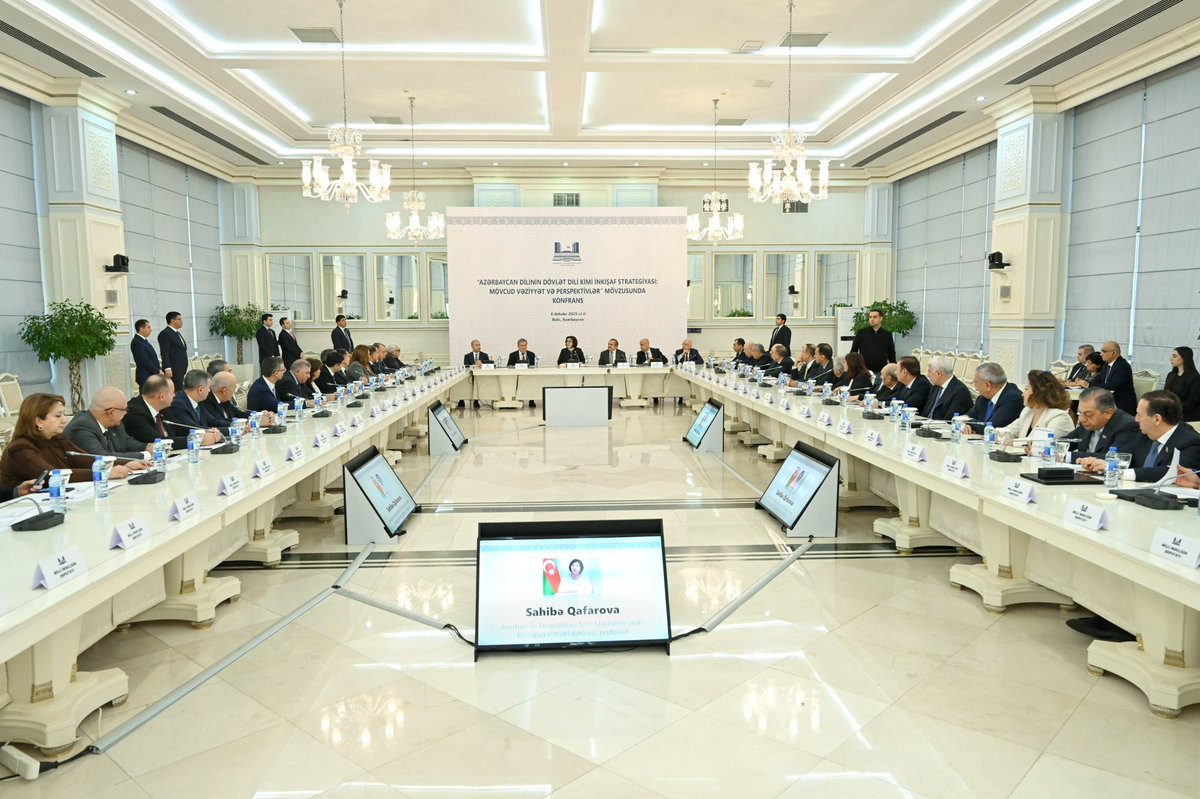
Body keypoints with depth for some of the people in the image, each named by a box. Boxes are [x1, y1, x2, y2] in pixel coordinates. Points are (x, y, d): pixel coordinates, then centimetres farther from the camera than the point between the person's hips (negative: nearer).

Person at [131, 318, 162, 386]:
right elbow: (145, 361, -18)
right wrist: (158, 372, -11)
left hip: (153, 375, 9)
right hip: (145, 377, -9)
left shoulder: (144, 340, 15)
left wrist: (159, 368, 5)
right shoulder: (137, 342, -15)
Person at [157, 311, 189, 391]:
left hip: (181, 370, 9)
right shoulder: (165, 333, -7)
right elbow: (164, 353, -14)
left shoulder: (177, 333, 20)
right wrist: (167, 369, -21)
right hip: (173, 371, -9)